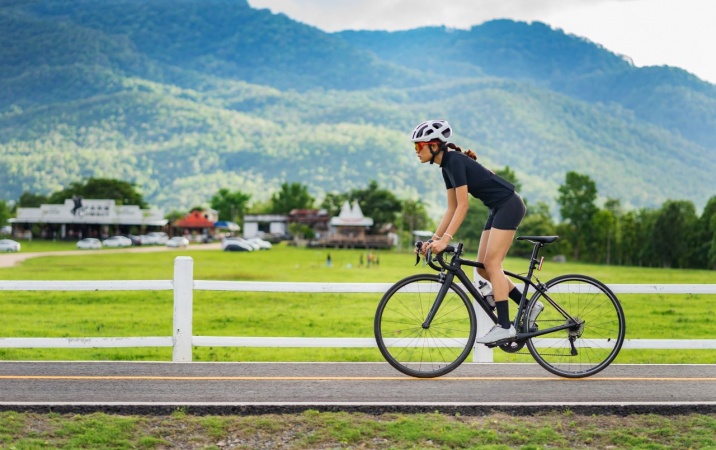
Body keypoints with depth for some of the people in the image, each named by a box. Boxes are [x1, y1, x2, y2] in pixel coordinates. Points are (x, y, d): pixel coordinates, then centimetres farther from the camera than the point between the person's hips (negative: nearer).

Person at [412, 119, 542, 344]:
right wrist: (434, 239, 7)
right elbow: (452, 208, 12)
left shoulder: (455, 160, -18)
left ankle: (504, 326, -11)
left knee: (491, 264, -13)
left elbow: (463, 206, -23)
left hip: (509, 205, -9)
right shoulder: (447, 165, 9)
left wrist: (445, 239, -27)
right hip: (497, 209, 9)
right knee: (483, 268, 6)